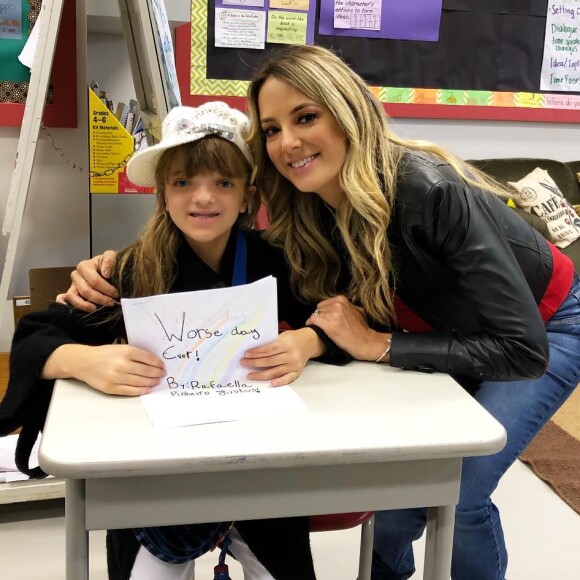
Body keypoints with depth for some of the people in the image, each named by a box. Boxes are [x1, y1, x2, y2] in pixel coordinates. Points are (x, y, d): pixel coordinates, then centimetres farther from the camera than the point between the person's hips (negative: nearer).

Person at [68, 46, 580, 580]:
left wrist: (377, 346, -34)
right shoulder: (309, 208, -17)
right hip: (449, 333, 5)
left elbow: (524, 349, -34)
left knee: (457, 490, -17)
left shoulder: (431, 191, -36)